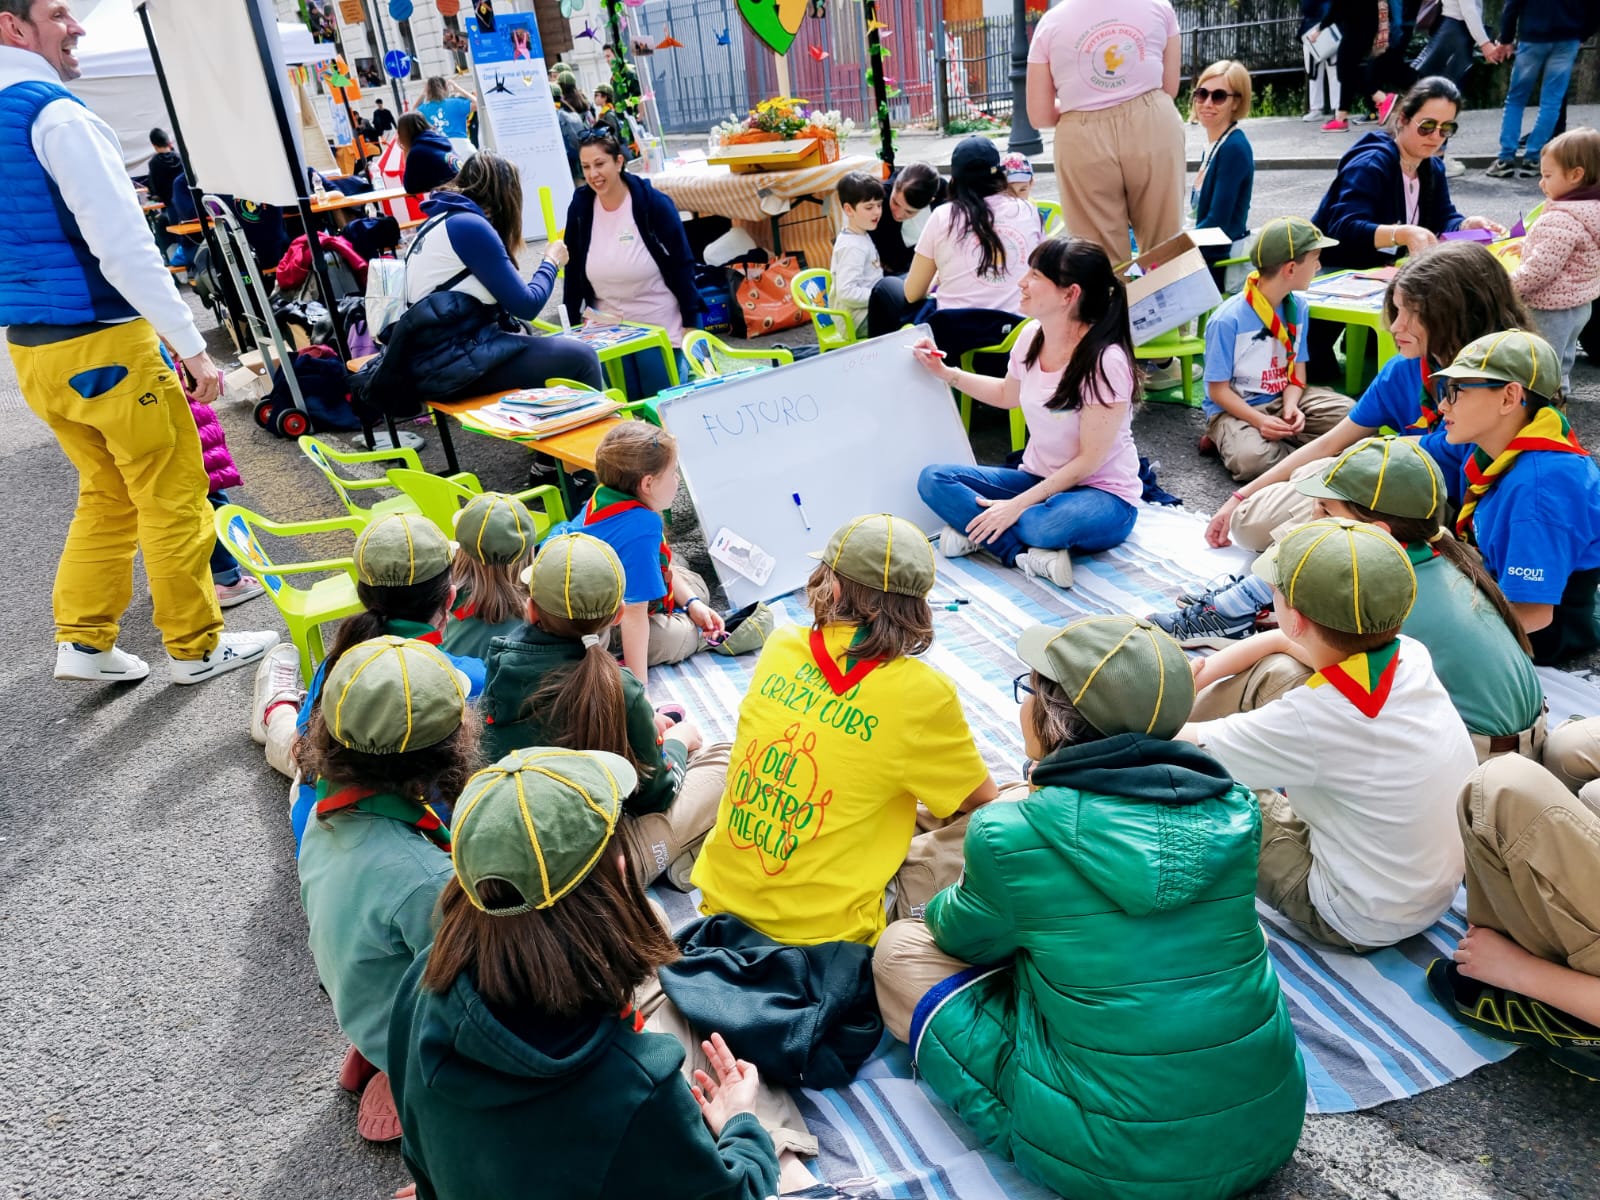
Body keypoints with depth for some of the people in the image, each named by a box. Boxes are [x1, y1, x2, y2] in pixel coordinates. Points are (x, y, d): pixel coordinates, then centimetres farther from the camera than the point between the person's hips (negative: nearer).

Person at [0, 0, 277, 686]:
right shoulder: (57, 114, -14)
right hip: (102, 345, -9)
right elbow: (123, 244, -20)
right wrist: (191, 345, -16)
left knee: (106, 495, 18)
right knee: (172, 498, 3)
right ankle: (195, 648, 12)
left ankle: (82, 644, 18)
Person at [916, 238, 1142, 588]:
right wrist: (945, 372, 15)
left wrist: (1016, 506, -23)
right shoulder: (1031, 336, -1)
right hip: (1038, 478, 8)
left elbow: (1089, 460, -20)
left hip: (1102, 495, -7)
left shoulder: (1105, 361, -21)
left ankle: (974, 528, -17)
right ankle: (1030, 554, -22)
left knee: (1050, 523, -43)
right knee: (933, 479, -13)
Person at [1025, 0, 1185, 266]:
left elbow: (1040, 116, 2)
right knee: (1164, 247, 13)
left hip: (1084, 142, -1)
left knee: (1104, 260, 6)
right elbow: (1170, 89, 13)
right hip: (1154, 128, 2)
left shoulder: (1050, 22, 4)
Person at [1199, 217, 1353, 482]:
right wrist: (1259, 421, -28)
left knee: (1353, 416, -16)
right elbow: (1218, 390, -14)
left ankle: (1275, 438, -10)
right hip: (1235, 409, -6)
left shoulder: (1298, 307, 0)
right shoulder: (1227, 320, -19)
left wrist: (1291, 406, -17)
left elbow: (1297, 371, 5)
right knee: (1251, 458, -38)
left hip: (1282, 399, 7)